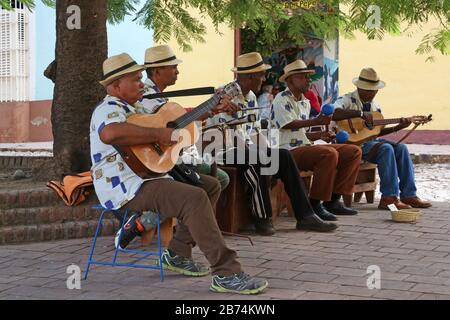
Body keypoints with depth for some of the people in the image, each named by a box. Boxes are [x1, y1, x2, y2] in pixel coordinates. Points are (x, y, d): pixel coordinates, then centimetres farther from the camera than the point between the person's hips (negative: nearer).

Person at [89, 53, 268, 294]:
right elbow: (110, 133, -38)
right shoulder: (108, 110, -12)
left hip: (144, 179, 11)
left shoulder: (131, 108, 19)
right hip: (127, 189, -11)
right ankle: (226, 274, -25)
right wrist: (159, 134, -29)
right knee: (195, 199, -26)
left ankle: (178, 255, 14)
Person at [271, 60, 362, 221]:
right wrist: (316, 121, -24)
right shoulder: (282, 99, -5)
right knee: (329, 154, -34)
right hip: (289, 151, -9)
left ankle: (332, 200, -1)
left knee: (354, 152, 0)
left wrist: (320, 135, 10)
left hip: (305, 147, 9)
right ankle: (315, 204, -25)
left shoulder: (305, 102, 22)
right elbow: (289, 124, -17)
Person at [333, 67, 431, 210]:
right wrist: (361, 113, -29)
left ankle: (408, 195, -8)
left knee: (401, 148, -10)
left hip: (369, 140, 8)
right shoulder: (347, 100, -7)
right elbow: (333, 114, -29)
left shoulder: (375, 105, 17)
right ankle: (389, 197, -26)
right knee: (386, 148, -28)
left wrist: (398, 127, 7)